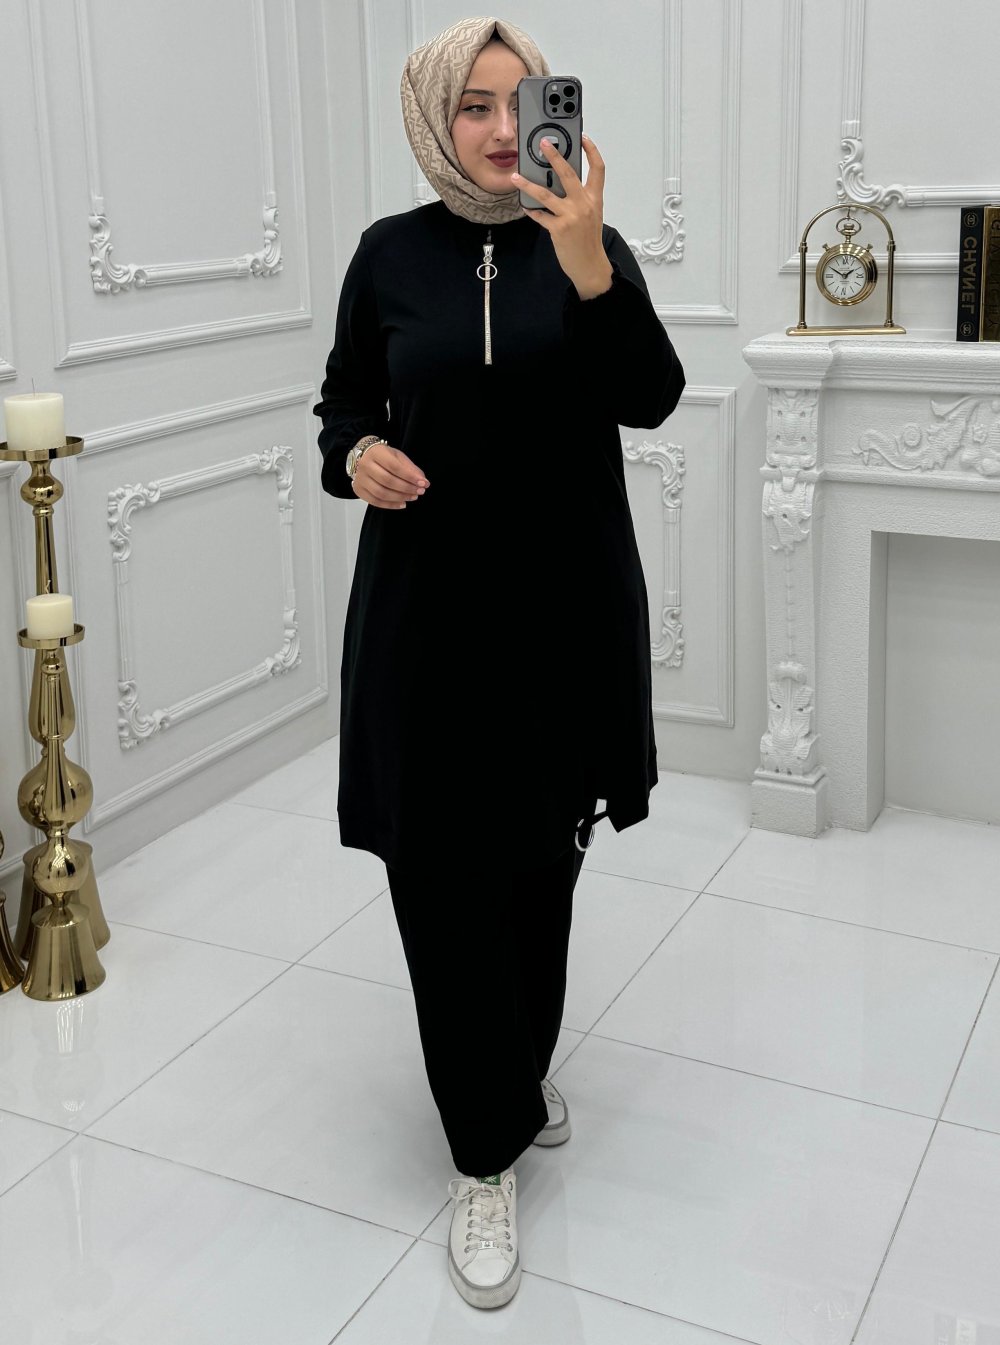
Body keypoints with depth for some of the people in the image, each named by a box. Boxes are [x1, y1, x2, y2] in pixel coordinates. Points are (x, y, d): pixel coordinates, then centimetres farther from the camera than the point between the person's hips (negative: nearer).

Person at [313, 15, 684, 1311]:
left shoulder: (589, 242, 0)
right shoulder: (391, 253, 2)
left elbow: (651, 399, -13)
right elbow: (344, 400, 11)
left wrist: (588, 267, -27)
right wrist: (356, 454, -12)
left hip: (565, 598, 1)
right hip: (427, 602, 0)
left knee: (541, 850, 12)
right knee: (444, 867, -1)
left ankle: (517, 1069, 37)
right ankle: (488, 1150, 13)